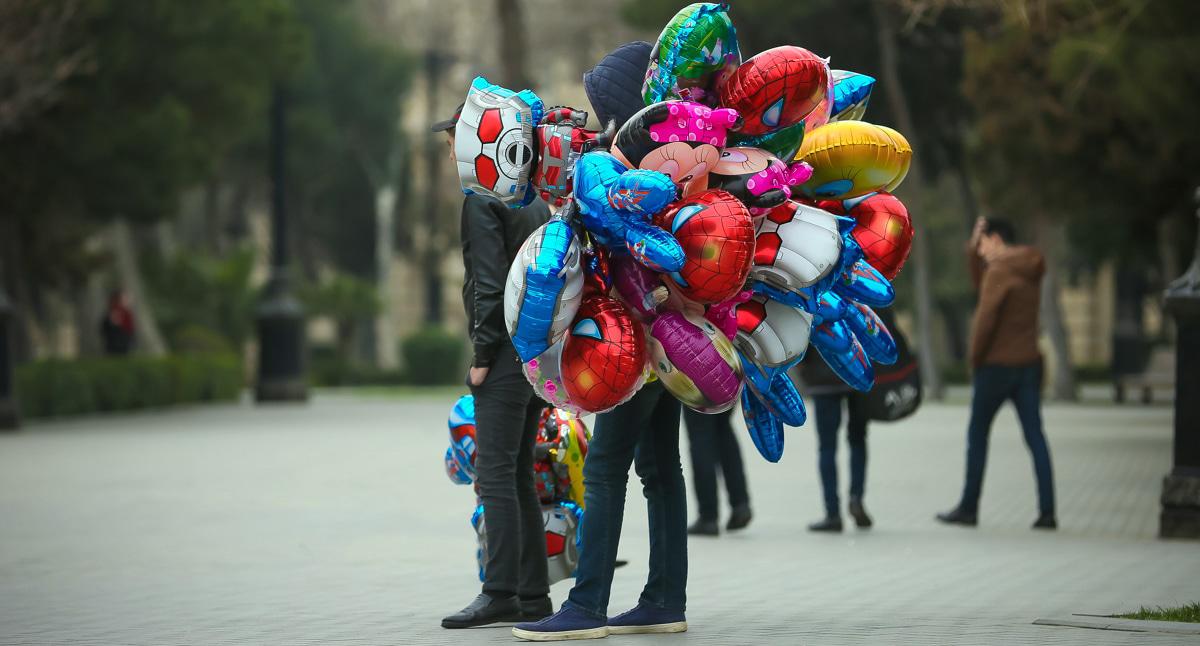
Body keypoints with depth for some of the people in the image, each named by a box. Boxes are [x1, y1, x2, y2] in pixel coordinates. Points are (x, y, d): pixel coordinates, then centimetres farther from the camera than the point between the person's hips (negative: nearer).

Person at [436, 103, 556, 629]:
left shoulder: (481, 201, -9)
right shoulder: (533, 199, 18)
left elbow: (490, 284, -16)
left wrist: (483, 356, -14)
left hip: (508, 352, -9)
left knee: (495, 475, -9)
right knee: (519, 476, 11)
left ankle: (500, 592, -12)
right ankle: (532, 594, 10)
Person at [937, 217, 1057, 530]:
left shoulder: (1000, 271, -14)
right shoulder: (1030, 271, 13)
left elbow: (985, 318, -19)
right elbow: (981, 284, 26)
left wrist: (975, 359, -6)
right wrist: (973, 248, 16)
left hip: (997, 366, -7)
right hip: (1029, 364, 7)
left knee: (977, 435, 6)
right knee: (1035, 437, 2)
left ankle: (969, 507, 11)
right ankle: (1047, 511, -5)